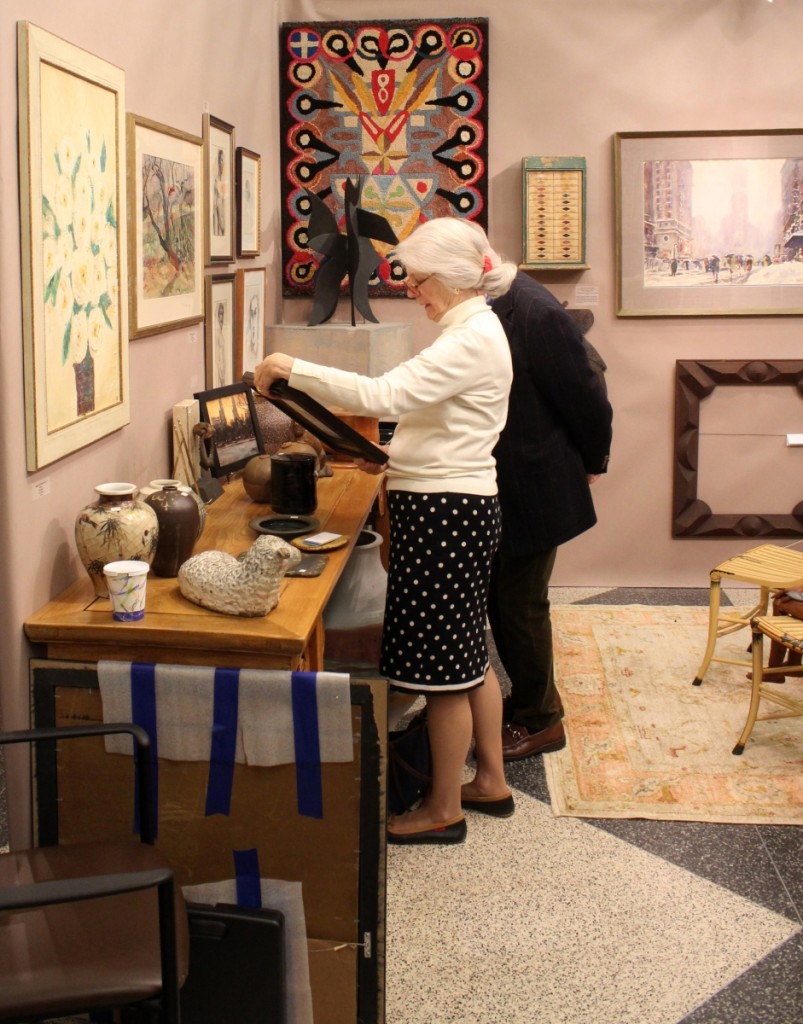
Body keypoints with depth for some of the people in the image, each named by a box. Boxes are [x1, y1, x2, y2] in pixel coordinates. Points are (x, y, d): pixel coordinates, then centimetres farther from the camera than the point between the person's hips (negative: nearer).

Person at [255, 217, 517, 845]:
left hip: (444, 512, -11)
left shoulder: (472, 340, -18)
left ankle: (443, 810, 13)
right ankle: (491, 782, 32)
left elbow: (382, 395, -29)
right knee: (467, 653, 19)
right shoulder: (474, 331, 14)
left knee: (443, 664, 0)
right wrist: (385, 459, 11)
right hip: (458, 505, 11)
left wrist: (292, 368, -24)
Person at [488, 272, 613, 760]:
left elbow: (587, 398, -15)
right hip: (496, 487, 8)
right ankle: (533, 701, 34)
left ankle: (540, 721, 21)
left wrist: (591, 463, -1)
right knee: (501, 601, 16)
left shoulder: (535, 313, -23)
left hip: (534, 490, -8)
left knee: (521, 606, 3)